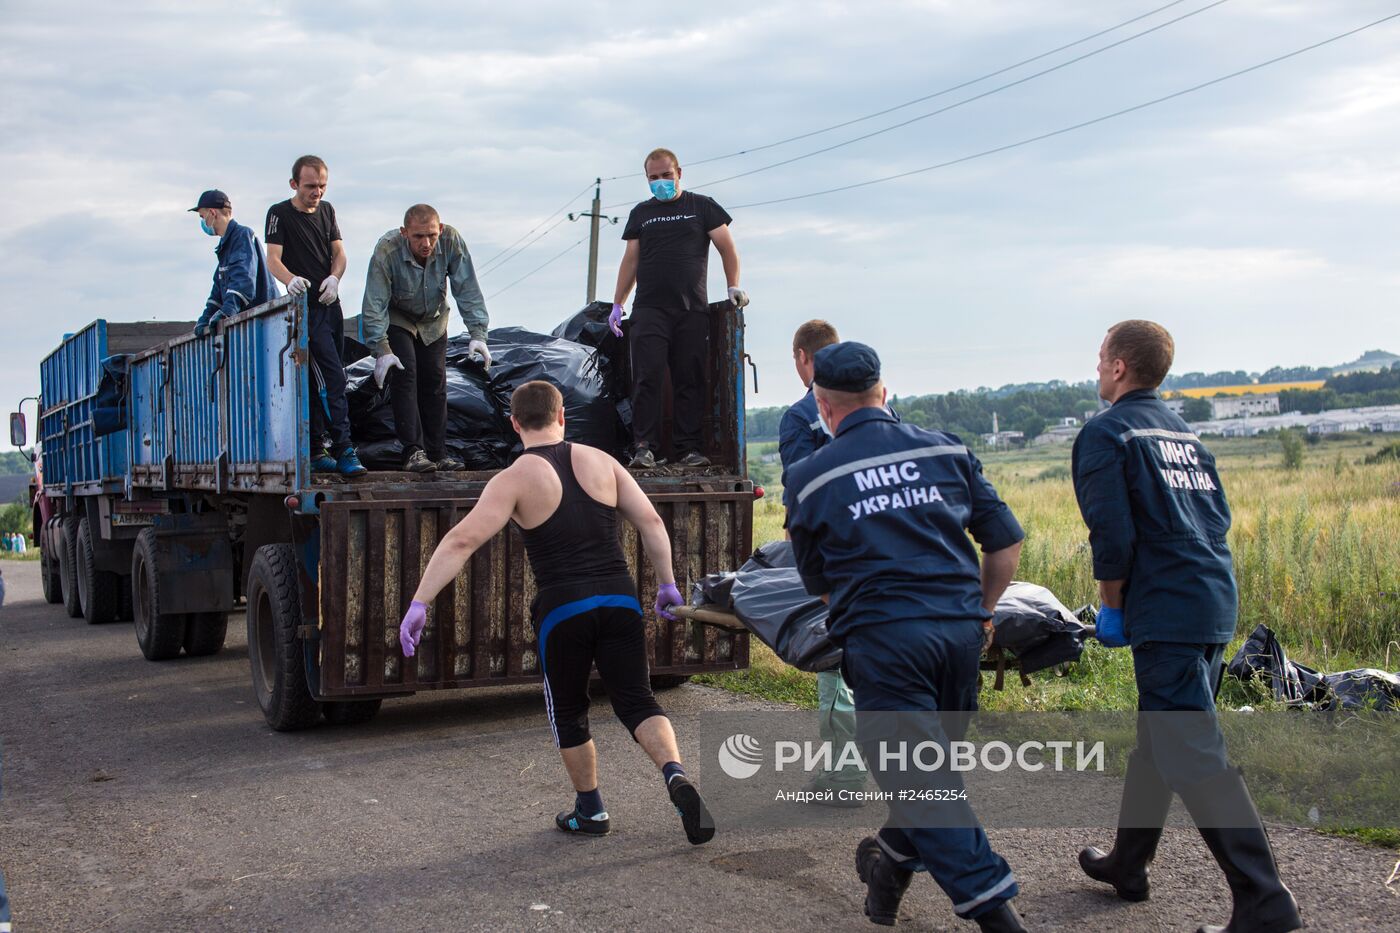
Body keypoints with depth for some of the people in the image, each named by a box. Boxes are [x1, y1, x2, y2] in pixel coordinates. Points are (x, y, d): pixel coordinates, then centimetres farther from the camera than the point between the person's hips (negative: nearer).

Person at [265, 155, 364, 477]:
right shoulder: (279, 214, -4)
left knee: (320, 381, 10)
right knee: (331, 377, -15)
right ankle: (343, 450, -15)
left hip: (330, 304, 6)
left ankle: (317, 451, 16)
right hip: (304, 307, -6)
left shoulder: (326, 210, 14)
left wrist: (334, 278, -11)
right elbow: (273, 259, -12)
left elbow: (339, 252, 11)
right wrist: (290, 280, -34)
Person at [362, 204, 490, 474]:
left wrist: (477, 334, -31)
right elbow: (374, 305, -31)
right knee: (404, 374, -17)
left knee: (435, 382, 0)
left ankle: (437, 452, 9)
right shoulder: (386, 251, -33)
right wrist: (381, 349, -37)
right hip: (396, 320, -3)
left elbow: (468, 290, -23)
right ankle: (413, 451, -18)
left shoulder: (451, 242, -27)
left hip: (434, 322, 3)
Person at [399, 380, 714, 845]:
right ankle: (676, 776, -17)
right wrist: (667, 585, 14)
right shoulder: (601, 461, 8)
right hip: (619, 599, 3)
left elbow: (462, 540, -14)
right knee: (637, 703, 8)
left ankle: (590, 811, 29)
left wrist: (419, 602, -15)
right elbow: (651, 522, 6)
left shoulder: (515, 479, -3)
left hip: (563, 609, -2)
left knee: (568, 714, 18)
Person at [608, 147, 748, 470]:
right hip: (649, 310, 1)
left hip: (692, 310, -1)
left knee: (690, 381, -1)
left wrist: (733, 286, -4)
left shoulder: (701, 207, 10)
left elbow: (727, 247, 8)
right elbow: (630, 260, 16)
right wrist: (617, 304, 11)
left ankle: (688, 449, 3)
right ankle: (644, 448, -9)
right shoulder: (641, 213, 17)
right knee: (648, 379, -9)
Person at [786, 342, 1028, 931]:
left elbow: (819, 584, 14)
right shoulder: (947, 451, 10)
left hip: (882, 639, -4)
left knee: (921, 777, 0)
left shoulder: (810, 477, 5)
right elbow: (1006, 542, 11)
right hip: (960, 630, 4)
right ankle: (892, 865, 36)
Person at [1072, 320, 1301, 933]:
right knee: (1159, 736, 19)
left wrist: (1111, 606, -2)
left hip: (1166, 608, -9)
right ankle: (1127, 863, 32)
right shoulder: (1184, 433, 18)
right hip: (1216, 602, 9)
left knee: (1195, 755, -9)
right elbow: (1219, 515, 17)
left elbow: (1113, 535, -14)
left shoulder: (1105, 433, -6)